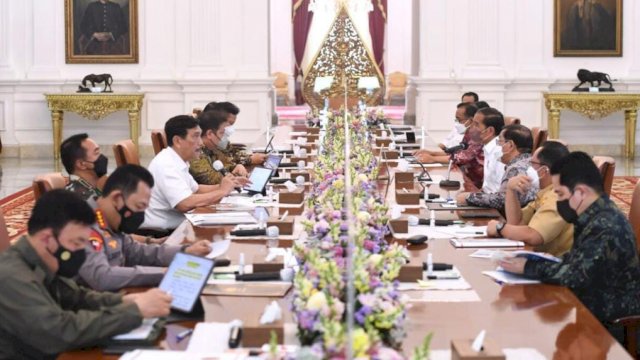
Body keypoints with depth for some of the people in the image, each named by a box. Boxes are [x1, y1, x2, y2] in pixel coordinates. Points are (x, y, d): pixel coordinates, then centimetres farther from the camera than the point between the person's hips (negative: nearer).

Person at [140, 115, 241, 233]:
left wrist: (220, 187, 5)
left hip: (173, 229, 9)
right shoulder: (166, 165, -19)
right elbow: (186, 204, -29)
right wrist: (222, 191, -17)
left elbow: (195, 189, 23)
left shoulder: (176, 161, 9)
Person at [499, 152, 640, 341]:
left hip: (611, 317, -8)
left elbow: (575, 275, -27)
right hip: (595, 301, 8)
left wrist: (528, 268, -18)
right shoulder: (595, 217, 5)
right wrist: (549, 260, -2)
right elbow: (577, 260, 13)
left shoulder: (606, 227, -24)